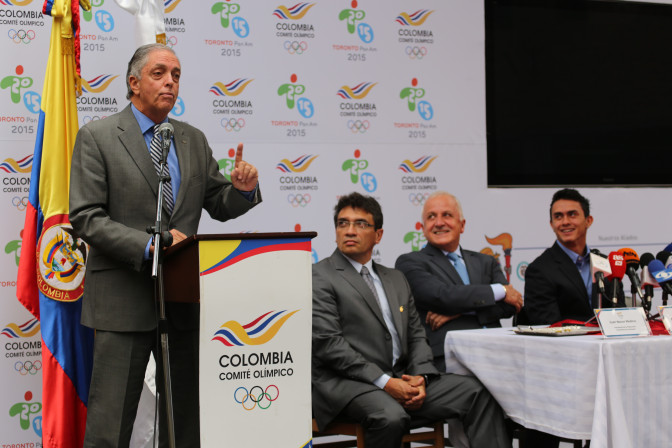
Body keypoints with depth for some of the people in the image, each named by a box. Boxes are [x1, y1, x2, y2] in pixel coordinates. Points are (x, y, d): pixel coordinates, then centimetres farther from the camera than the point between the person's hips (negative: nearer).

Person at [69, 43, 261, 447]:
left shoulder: (194, 140, 13)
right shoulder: (97, 137, -2)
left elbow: (220, 207, 15)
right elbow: (85, 218, -10)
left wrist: (243, 189, -8)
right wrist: (148, 244, -22)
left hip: (183, 298, 5)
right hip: (124, 299, -5)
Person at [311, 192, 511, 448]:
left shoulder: (395, 278, 22)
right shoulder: (319, 278, -1)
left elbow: (416, 335, 19)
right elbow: (327, 343, -11)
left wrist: (420, 376, -3)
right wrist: (384, 382, -17)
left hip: (400, 381, 6)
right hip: (346, 385, -6)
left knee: (477, 393, -11)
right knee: (391, 416, -37)